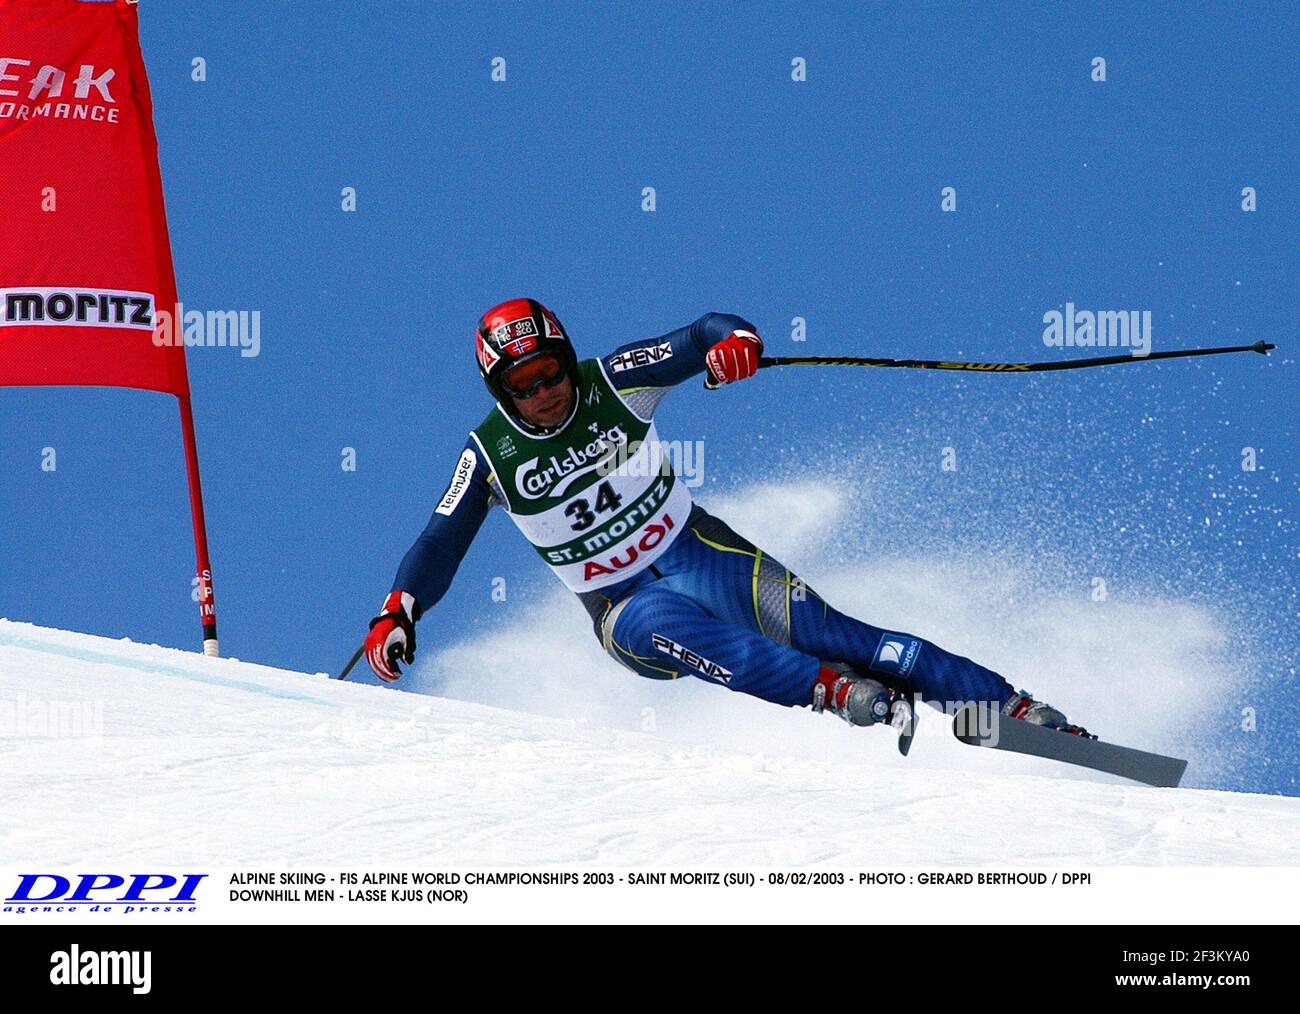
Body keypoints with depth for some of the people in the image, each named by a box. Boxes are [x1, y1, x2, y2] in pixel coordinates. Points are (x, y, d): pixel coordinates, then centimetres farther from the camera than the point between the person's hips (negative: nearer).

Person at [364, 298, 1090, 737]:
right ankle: (838, 694, -48)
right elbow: (439, 546, -3)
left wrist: (735, 339, -31)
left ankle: (1018, 710, -16)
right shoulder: (490, 457, -5)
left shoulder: (613, 383, -7)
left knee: (818, 630, -16)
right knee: (665, 626, -37)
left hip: (697, 550, 0)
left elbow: (703, 338, -7)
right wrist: (398, 615, -19)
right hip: (621, 603, 0)